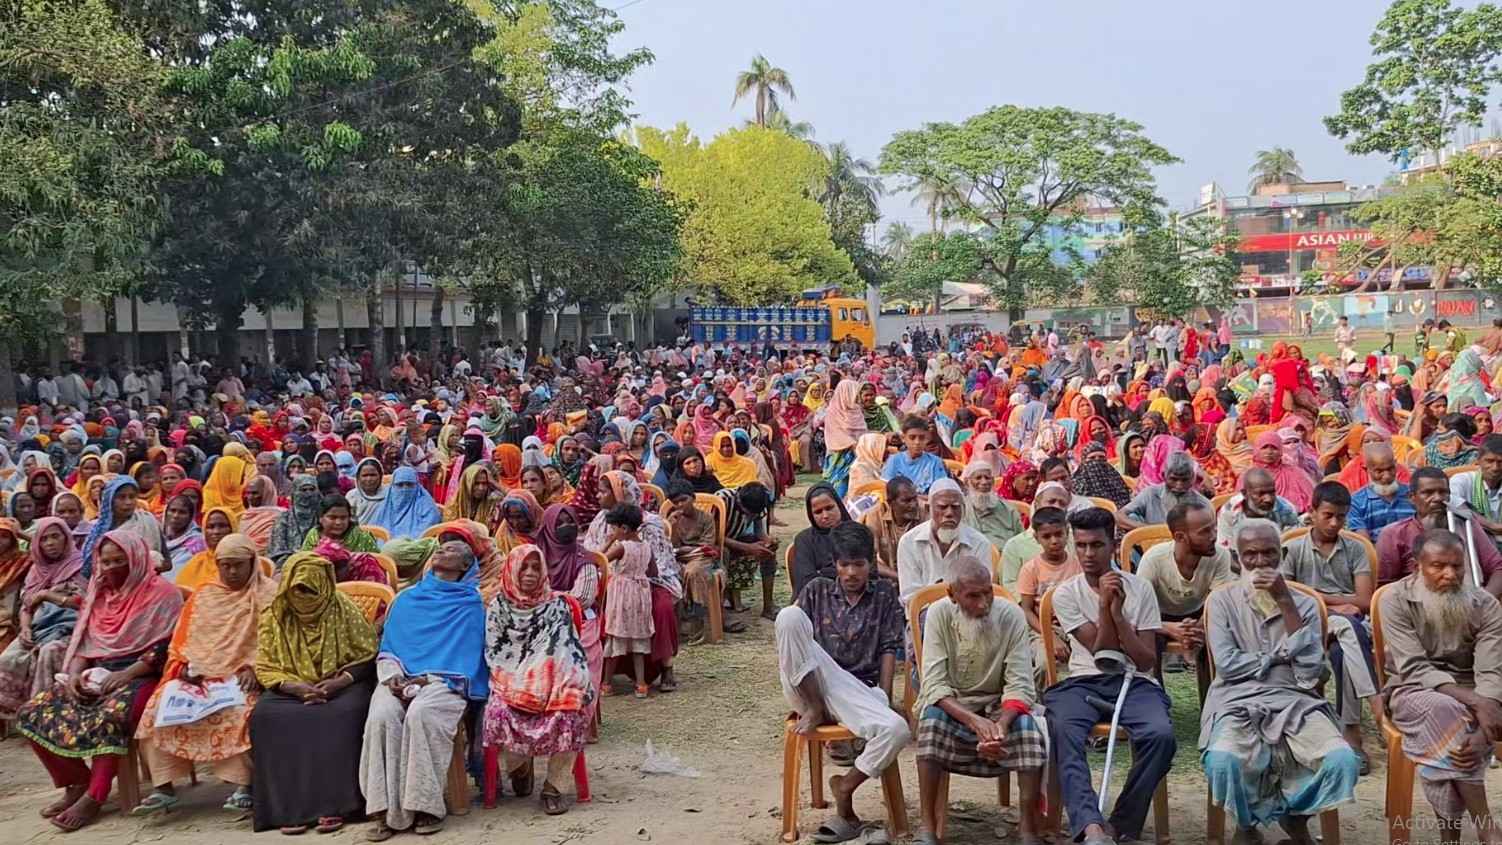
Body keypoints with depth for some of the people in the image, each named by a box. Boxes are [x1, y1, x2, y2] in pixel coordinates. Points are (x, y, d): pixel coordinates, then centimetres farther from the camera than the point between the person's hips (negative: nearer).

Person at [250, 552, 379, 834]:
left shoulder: (343, 609, -3)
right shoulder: (274, 617, 3)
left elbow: (367, 657, -2)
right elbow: (266, 668, 1)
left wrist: (339, 682, -18)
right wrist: (298, 687, -17)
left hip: (342, 686, -2)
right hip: (292, 690, 2)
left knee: (343, 715, -35)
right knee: (265, 717, -28)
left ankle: (334, 804, -31)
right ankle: (289, 806, -27)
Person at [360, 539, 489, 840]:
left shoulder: (473, 604, 9)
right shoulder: (406, 598, 23)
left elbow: (468, 657, 1)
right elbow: (386, 648, 20)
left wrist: (427, 680, -11)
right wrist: (392, 675, -2)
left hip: (446, 681, -3)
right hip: (400, 680, 3)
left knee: (421, 714, -36)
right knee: (381, 716, -29)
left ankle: (427, 806, -28)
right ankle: (387, 811, -27)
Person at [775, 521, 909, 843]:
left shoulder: (885, 594, 13)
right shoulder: (816, 589, 12)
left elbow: (888, 650, 8)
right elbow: (792, 636, 8)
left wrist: (883, 699, -4)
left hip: (859, 692, 1)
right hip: (810, 687, 0)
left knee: (897, 730, -33)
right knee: (789, 615, -25)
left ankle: (845, 789, -7)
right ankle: (815, 709, -16)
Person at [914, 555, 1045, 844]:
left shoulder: (1012, 615, -14)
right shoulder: (939, 614, -15)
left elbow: (1020, 686, -16)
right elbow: (934, 684, -20)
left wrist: (1001, 724, -36)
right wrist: (974, 721, -36)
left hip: (999, 704, 1)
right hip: (950, 704, -1)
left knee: (1028, 728, -30)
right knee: (931, 719, -33)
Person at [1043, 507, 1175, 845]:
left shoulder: (1140, 589, 4)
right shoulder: (1065, 594, 3)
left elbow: (1146, 660, -3)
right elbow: (1102, 653, -4)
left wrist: (1118, 612, -13)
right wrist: (1104, 605, -15)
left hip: (1135, 682, 0)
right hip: (1083, 682, 0)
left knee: (1161, 734, -32)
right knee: (1062, 731, -34)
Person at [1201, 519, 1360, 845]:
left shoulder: (1303, 603, 12)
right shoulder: (1221, 600, 7)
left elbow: (1309, 669, -5)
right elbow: (1227, 664, -6)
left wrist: (1285, 602, -7)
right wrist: (1280, 654, 0)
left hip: (1295, 702, 2)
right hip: (1238, 702, -2)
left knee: (1343, 760, -26)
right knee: (1223, 760, -34)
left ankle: (1295, 817, 6)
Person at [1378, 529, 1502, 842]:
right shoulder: (1395, 600, -11)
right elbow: (1414, 669, -18)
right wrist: (1475, 702, -31)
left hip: (1469, 696, 2)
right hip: (1412, 692, -2)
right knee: (1443, 711, -36)